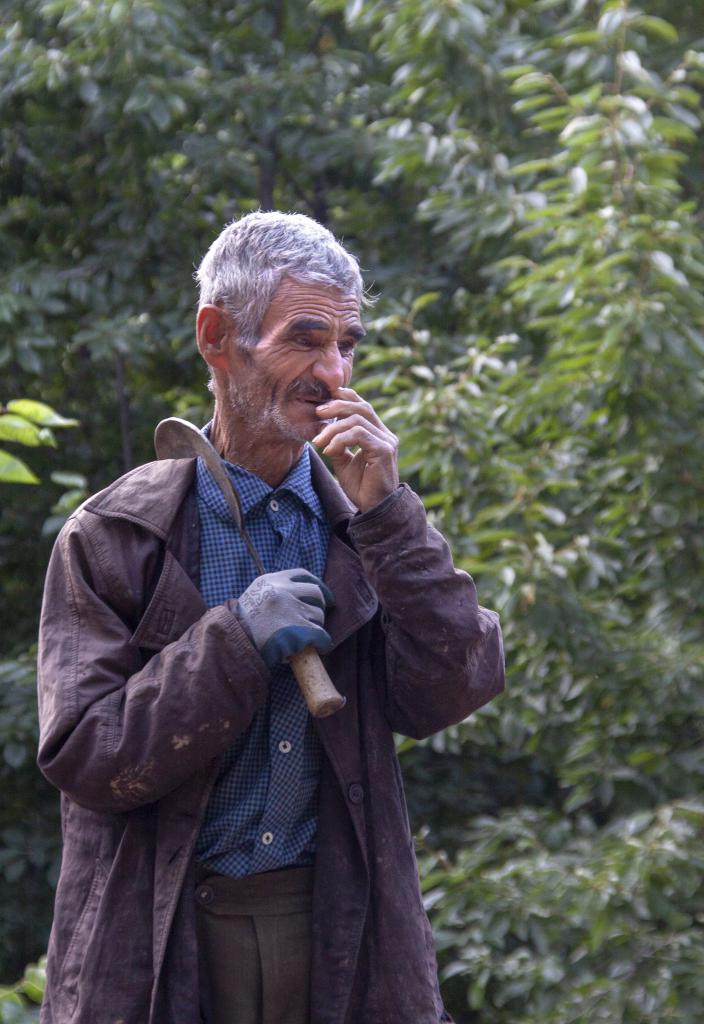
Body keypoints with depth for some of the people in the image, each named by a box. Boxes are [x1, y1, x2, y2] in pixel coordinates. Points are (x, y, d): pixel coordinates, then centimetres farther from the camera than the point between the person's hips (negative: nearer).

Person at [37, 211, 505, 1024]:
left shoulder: (372, 528, 7)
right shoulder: (114, 537, -2)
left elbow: (446, 697, -5)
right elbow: (82, 760, -9)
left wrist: (386, 514, -13)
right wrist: (236, 642, -19)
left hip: (337, 926, 3)